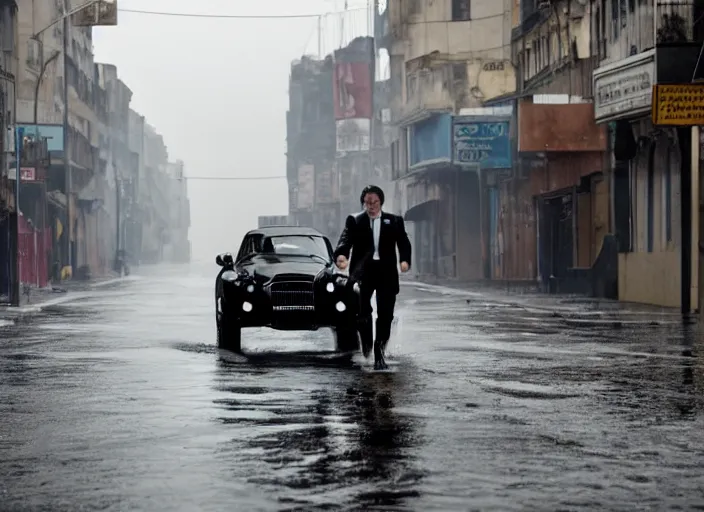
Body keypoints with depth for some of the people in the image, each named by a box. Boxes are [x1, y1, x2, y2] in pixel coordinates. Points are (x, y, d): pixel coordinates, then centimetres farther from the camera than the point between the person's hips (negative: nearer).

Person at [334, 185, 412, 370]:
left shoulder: (394, 221, 12)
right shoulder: (354, 220, 9)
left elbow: (404, 243, 3)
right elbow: (346, 240, -6)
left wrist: (405, 260, -18)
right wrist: (341, 255, -29)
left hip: (386, 272, 1)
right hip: (363, 270, -1)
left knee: (385, 314, -2)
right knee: (361, 307, -20)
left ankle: (379, 354, 9)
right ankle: (366, 339, 8)